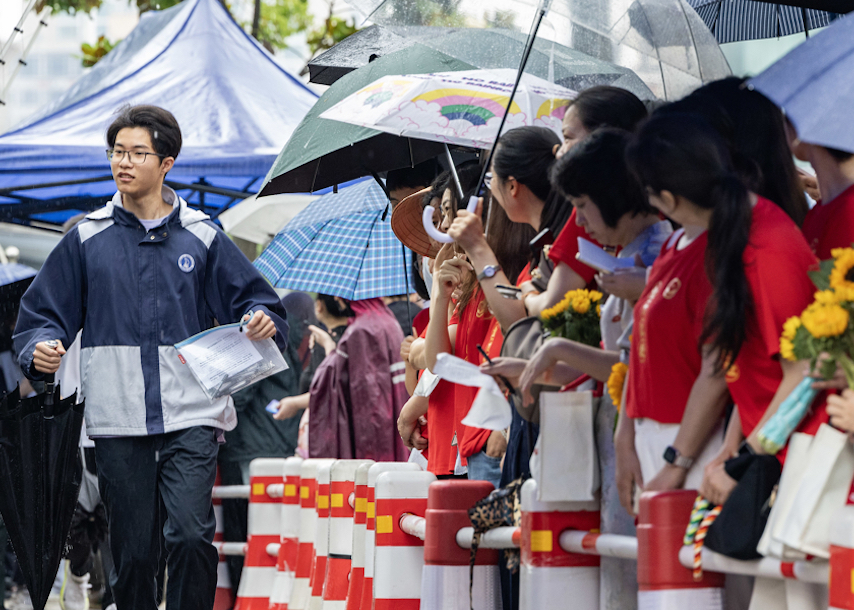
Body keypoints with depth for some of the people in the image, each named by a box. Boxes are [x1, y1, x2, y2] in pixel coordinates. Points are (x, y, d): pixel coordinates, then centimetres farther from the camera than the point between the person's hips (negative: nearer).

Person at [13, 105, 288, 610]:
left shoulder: (202, 237, 9)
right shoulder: (87, 240, 10)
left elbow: (252, 298, 12)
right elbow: (44, 312, 10)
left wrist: (262, 322, -11)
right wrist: (41, 349, -11)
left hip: (191, 416, -1)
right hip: (118, 420, 1)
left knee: (191, 534, -17)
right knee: (134, 550, 3)